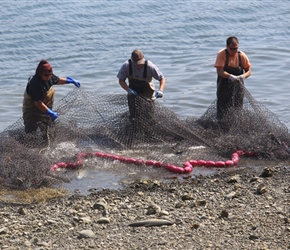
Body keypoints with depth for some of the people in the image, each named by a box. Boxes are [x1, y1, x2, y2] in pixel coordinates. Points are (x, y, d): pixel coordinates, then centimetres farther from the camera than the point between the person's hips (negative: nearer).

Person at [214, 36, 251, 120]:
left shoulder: (242, 55, -4)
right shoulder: (221, 54, -11)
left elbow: (249, 71, 2)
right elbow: (219, 71, -19)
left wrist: (243, 76, -21)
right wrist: (230, 76, -36)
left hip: (237, 85, 2)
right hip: (224, 86, -2)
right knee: (222, 110, -3)